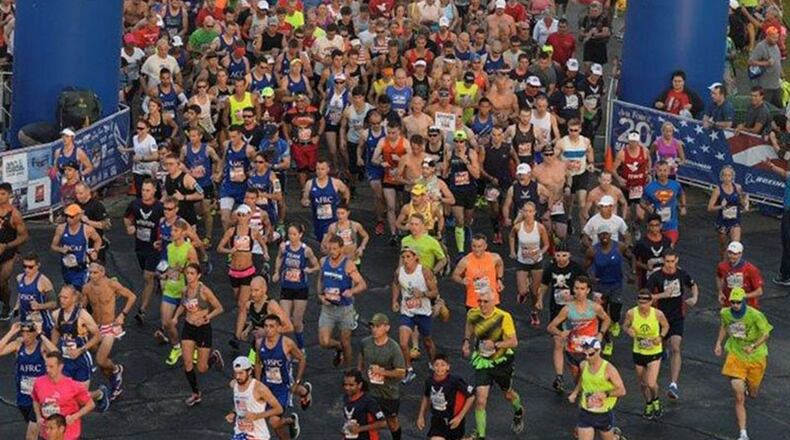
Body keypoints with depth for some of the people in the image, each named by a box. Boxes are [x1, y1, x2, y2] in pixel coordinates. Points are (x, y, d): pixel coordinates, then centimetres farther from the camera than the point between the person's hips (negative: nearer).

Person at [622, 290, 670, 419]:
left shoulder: (658, 314, -18)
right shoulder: (631, 313, -16)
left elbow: (666, 326, 2)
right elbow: (625, 325, 2)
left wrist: (661, 337, -17)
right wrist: (628, 331, -21)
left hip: (654, 352, -2)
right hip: (638, 352, 2)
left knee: (651, 383, -12)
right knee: (642, 383, 16)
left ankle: (656, 400, 22)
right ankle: (648, 404, 44)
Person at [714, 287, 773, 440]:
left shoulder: (755, 315, -21)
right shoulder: (725, 313, -8)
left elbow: (766, 334, -12)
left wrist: (753, 346, -26)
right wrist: (719, 343, 7)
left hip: (755, 357, -1)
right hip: (735, 355, 1)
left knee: (753, 394, 17)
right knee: (739, 398, -8)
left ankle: (749, 386, 56)